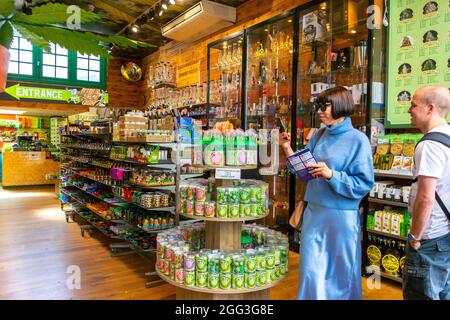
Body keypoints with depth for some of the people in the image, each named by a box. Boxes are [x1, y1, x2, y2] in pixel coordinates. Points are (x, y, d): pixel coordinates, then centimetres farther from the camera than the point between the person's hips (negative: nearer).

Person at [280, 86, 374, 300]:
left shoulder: (358, 140, -10)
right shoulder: (319, 135, 6)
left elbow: (364, 185, -12)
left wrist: (331, 175, -23)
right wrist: (288, 150, -3)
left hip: (341, 216, -5)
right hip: (313, 212, 5)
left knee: (340, 275, 12)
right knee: (311, 272, 14)